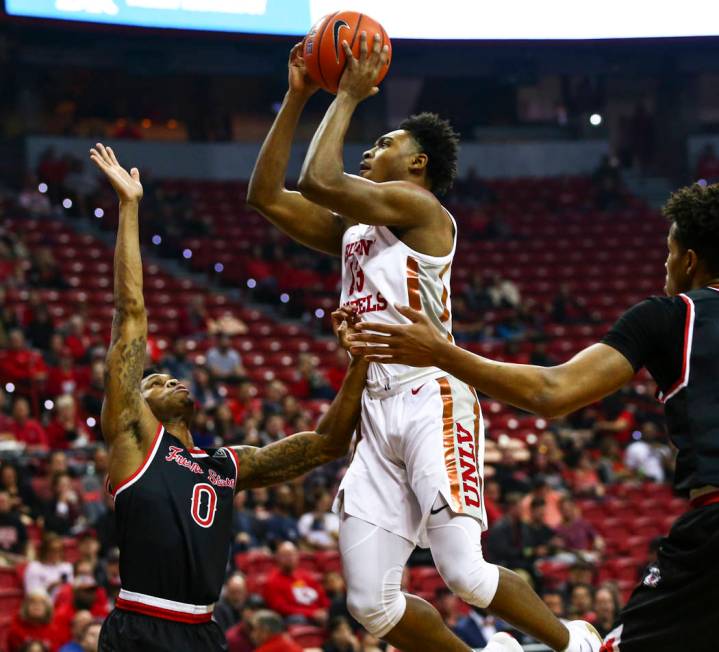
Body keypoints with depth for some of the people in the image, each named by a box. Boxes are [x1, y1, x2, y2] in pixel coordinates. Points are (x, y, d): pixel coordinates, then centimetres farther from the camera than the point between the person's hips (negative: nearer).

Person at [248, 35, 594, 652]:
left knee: (464, 571, -20)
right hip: (377, 411, 8)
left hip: (430, 400, -8)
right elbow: (266, 194, 21)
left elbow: (318, 181, -14)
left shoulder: (417, 205, -2)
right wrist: (297, 98, 17)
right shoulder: (352, 229, 22)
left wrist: (349, 96, -2)